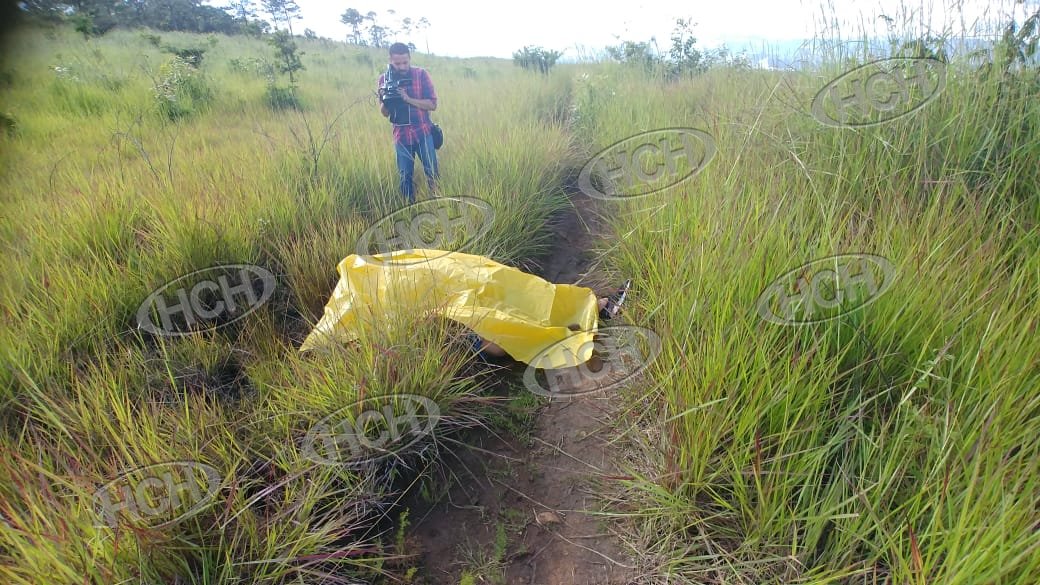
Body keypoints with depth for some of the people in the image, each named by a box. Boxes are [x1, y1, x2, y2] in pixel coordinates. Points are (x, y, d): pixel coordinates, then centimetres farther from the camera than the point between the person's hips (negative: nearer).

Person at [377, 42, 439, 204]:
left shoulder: (421, 74, -3)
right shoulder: (384, 79, 2)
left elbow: (432, 104, -7)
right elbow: (384, 113, 4)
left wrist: (408, 99, -19)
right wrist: (385, 100, -18)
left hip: (423, 133, -1)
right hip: (401, 136, 2)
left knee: (432, 173, -1)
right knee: (404, 178, 4)